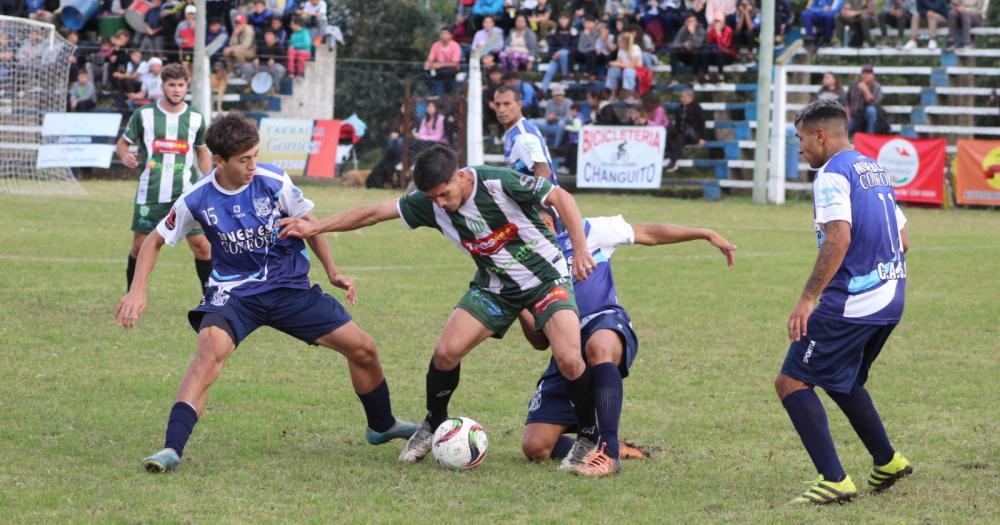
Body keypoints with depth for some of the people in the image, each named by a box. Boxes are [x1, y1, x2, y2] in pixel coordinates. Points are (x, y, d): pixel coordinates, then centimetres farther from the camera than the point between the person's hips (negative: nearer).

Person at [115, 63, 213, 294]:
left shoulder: (195, 118, 5)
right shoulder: (144, 114, 0)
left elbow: (203, 153, 17)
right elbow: (123, 142, 8)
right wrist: (125, 155, -16)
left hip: (186, 193, 1)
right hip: (150, 194, -1)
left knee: (201, 244, -5)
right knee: (140, 245, 3)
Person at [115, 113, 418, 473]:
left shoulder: (274, 182, -13)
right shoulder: (197, 200, -14)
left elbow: (307, 223, 5)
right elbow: (156, 240, 1)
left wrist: (332, 272, 5)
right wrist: (138, 291, -9)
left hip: (290, 286, 2)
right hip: (234, 292, -2)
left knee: (362, 348, 2)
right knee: (209, 352, -32)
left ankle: (382, 426, 30)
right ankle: (172, 449, -37)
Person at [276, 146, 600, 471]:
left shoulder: (500, 183, -26)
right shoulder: (430, 203, -11)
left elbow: (561, 198, -19)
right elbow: (375, 212, -3)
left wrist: (581, 250, -26)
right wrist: (315, 228, -2)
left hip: (545, 278, -4)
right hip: (495, 286, 4)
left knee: (568, 358, -24)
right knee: (447, 351, -12)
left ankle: (589, 437, -1)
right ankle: (434, 425, 15)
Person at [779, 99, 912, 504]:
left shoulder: (833, 174, -11)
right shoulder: (875, 170, 17)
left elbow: (839, 239, -23)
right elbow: (903, 241, 20)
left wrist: (808, 299, -23)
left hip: (851, 303, -9)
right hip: (892, 298, 9)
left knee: (791, 382, -6)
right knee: (840, 380, 29)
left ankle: (834, 481, -14)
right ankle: (886, 461, 32)